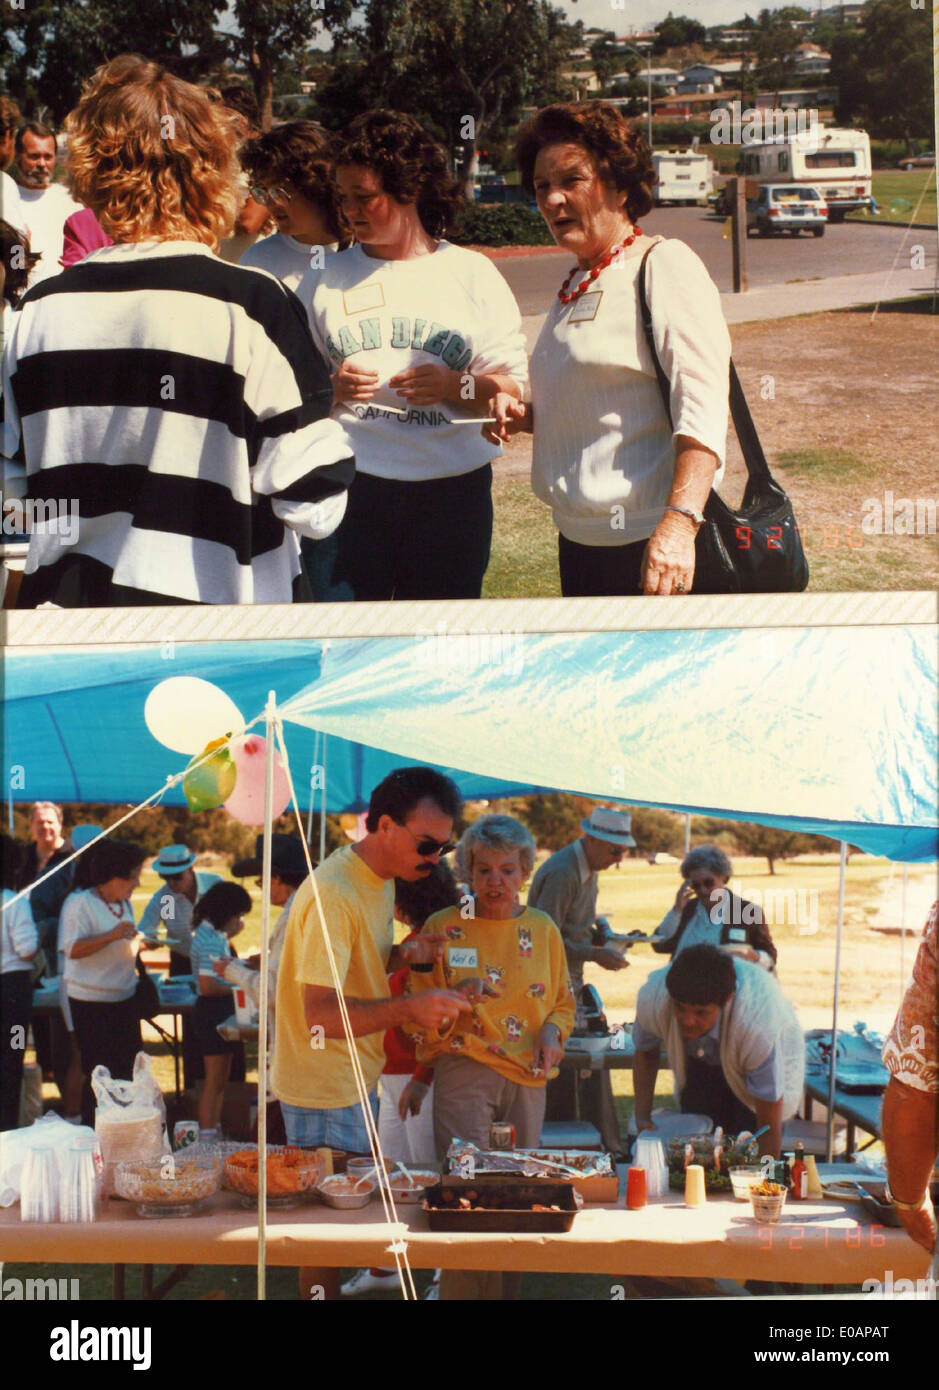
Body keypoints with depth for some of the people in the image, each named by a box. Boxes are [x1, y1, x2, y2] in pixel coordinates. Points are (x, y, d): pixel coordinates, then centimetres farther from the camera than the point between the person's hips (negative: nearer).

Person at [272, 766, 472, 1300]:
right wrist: (409, 1008, -42)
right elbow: (321, 1014, -31)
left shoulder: (382, 882, 6)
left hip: (359, 1080, 9)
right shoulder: (333, 894, -26)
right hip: (325, 1091, -9)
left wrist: (405, 953, -1)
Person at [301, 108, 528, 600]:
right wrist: (330, 387, -11)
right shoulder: (326, 280, 11)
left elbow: (519, 389, 5)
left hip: (452, 491, 0)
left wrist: (459, 386, -14)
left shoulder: (472, 274, 8)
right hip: (349, 486, 0)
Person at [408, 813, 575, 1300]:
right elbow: (421, 1018, 2)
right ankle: (462, 1295, -3)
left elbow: (563, 1002, 20)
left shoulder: (543, 930, 9)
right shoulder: (443, 929, 0)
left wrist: (552, 1031, -1)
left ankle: (507, 1293, 16)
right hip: (463, 1072, -3)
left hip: (527, 1077, 4)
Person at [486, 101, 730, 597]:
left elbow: (703, 405, -21)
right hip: (578, 542, 8)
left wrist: (679, 522, -33)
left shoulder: (664, 266, -10)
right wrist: (526, 417, 7)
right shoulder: (575, 286, 16)